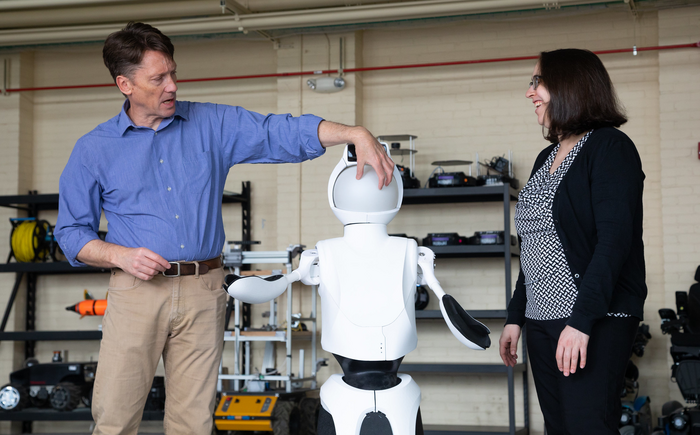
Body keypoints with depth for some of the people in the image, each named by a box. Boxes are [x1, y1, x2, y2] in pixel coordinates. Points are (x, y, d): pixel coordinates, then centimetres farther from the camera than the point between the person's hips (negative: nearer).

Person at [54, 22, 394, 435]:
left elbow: (283, 132, -1)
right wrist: (120, 255, -11)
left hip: (204, 292, 1)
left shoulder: (213, 124, 7)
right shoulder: (94, 150, 5)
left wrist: (358, 134, -15)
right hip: (137, 292, -1)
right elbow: (72, 232, 8)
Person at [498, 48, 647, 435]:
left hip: (594, 322, -8)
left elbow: (615, 240, -18)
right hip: (542, 319, 8)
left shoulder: (610, 148, -8)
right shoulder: (546, 158, 16)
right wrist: (515, 317, 16)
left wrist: (582, 320, -24)